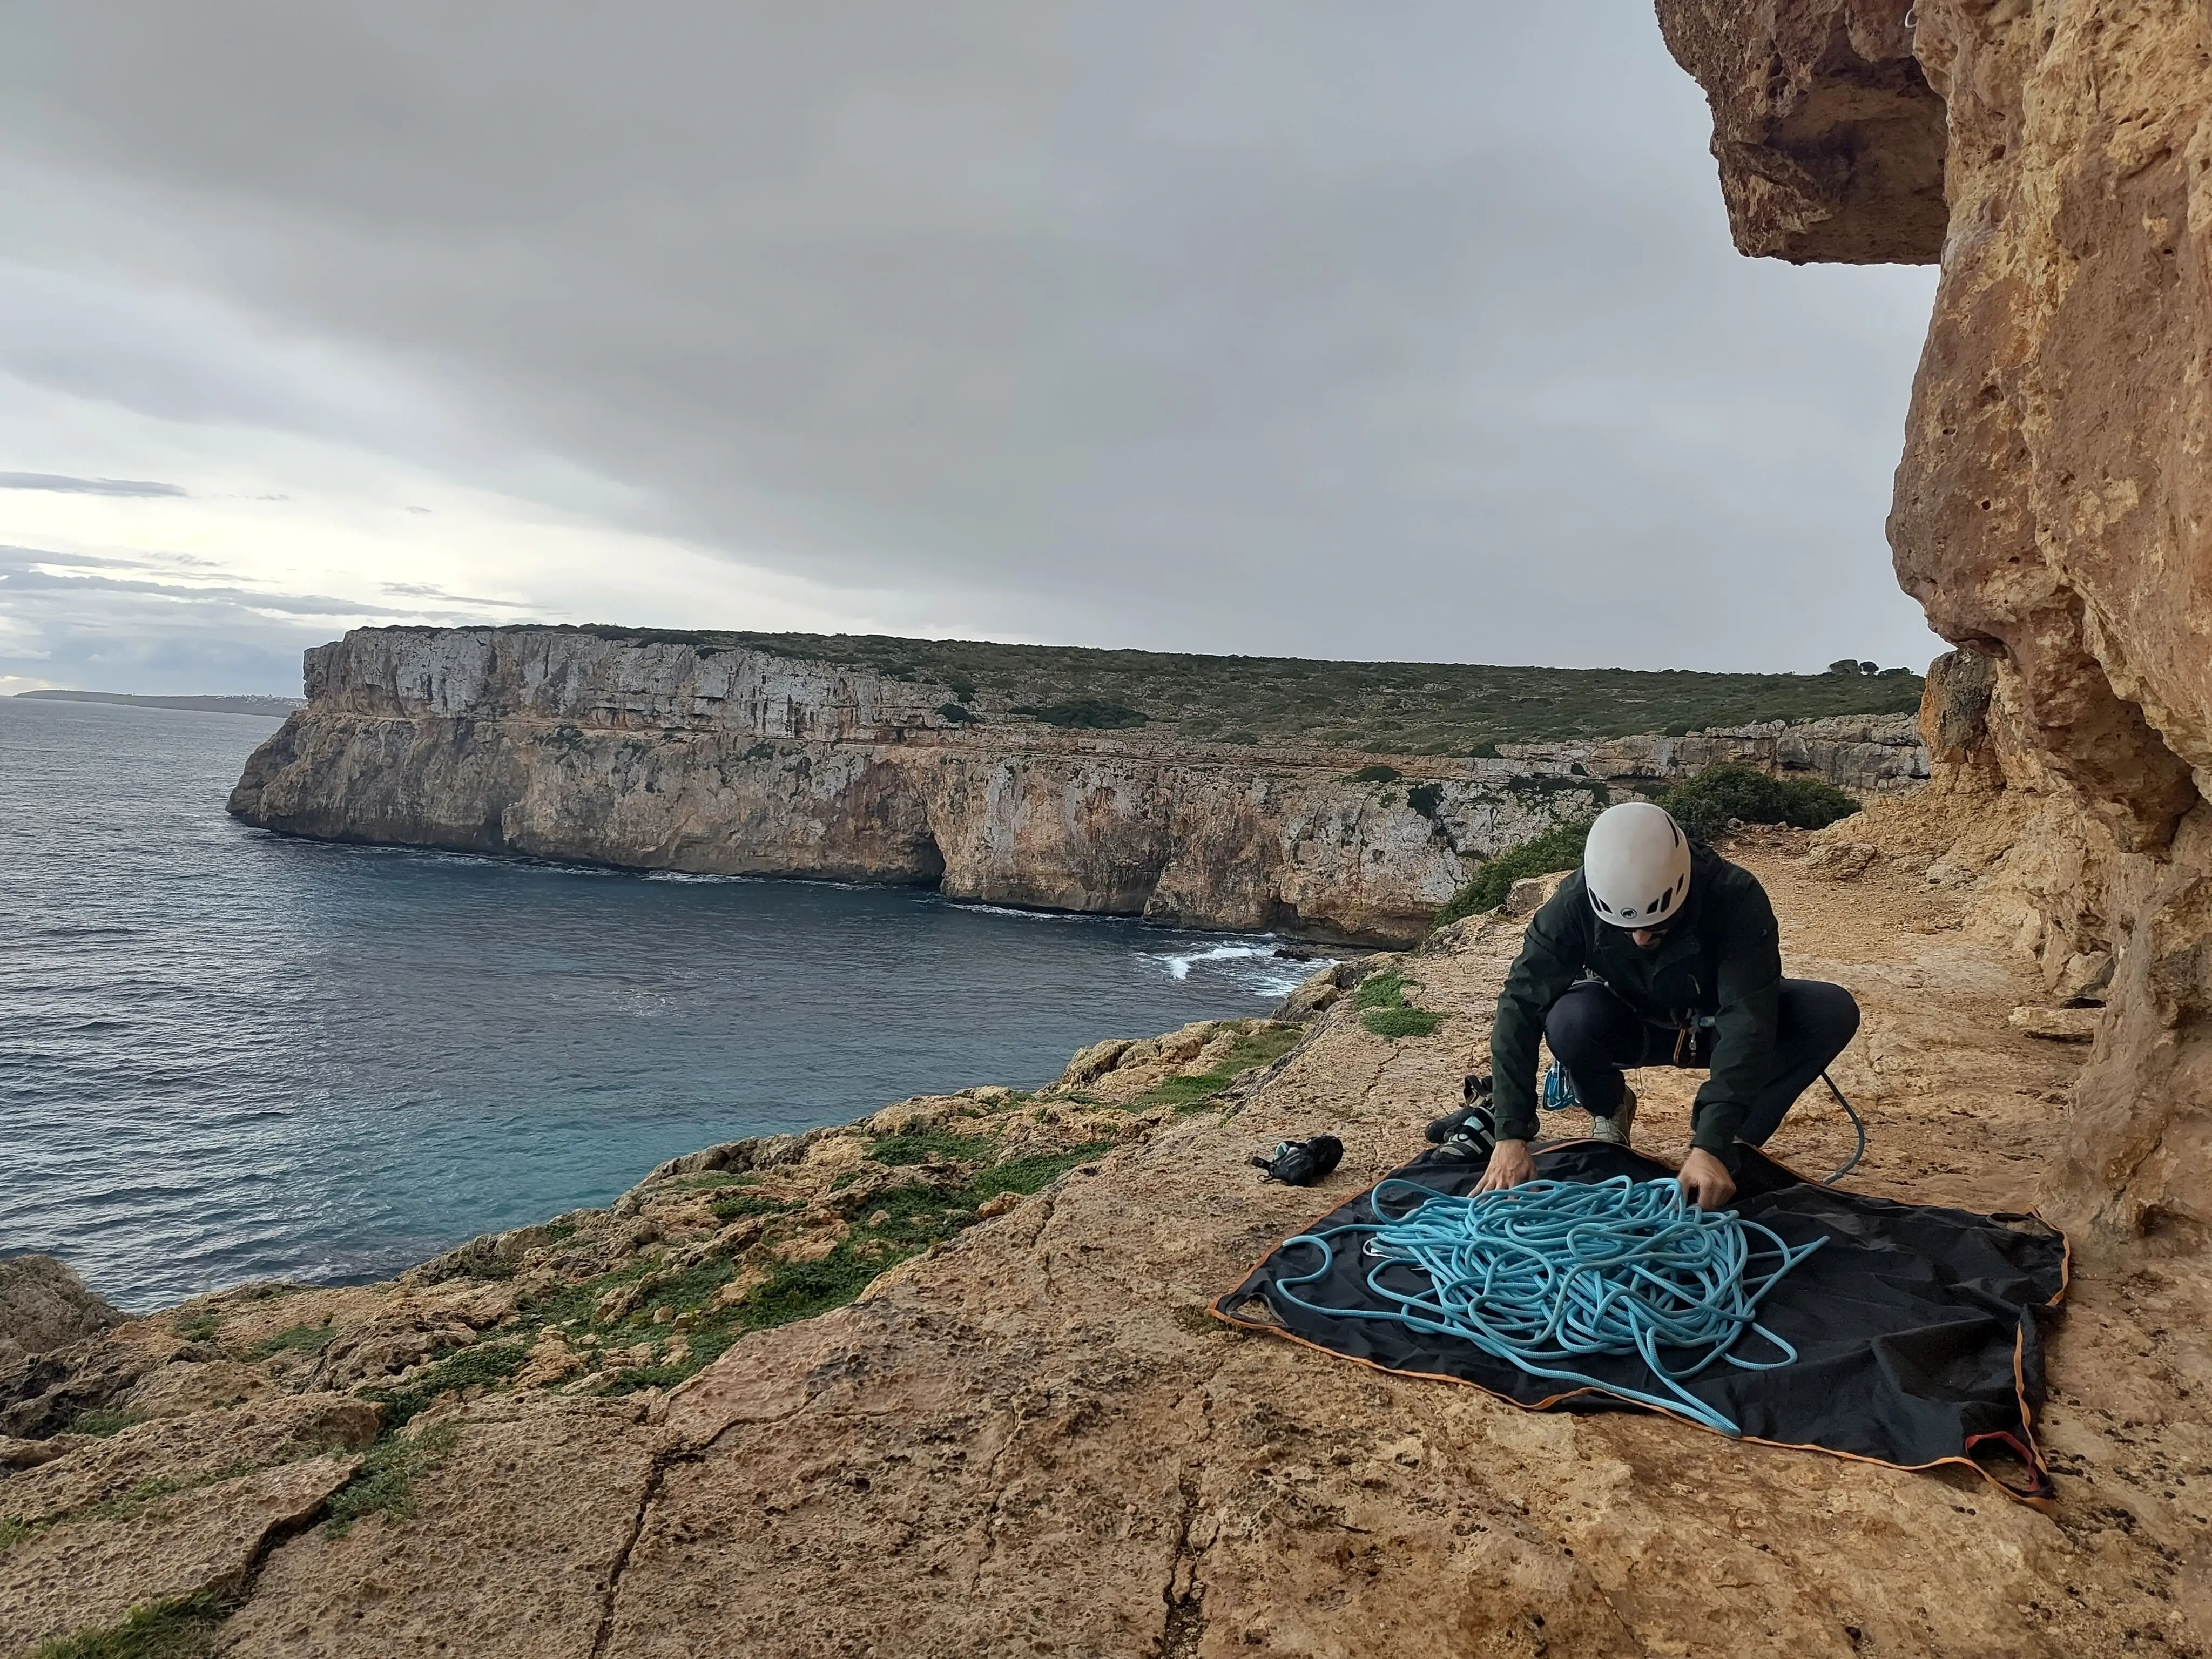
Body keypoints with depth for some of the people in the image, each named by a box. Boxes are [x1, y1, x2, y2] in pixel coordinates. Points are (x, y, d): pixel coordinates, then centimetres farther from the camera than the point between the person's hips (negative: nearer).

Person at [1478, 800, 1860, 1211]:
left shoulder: (1737, 897, -34)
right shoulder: (1575, 902, -30)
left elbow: (1748, 1022, -38)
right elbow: (1521, 1006, -30)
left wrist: (1711, 1145, -48)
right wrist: (1512, 1135, -39)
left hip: (1715, 1025, 0)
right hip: (1632, 1026, 0)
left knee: (1834, 1012, -26)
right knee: (1569, 1022, -34)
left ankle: (1733, 1144, -9)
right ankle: (1610, 1109, 1)